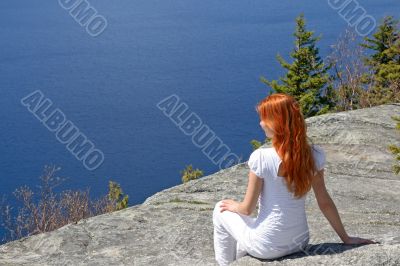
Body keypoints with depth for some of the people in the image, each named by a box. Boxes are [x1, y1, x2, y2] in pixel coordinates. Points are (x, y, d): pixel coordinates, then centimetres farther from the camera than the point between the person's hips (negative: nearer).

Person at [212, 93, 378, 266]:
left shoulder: (261, 157, -22)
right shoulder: (313, 155, -9)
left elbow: (248, 209, -13)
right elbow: (325, 203, -3)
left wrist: (234, 206, 9)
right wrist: (346, 238, 9)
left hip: (267, 247, -5)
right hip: (299, 243, 5)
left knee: (221, 210, 23)